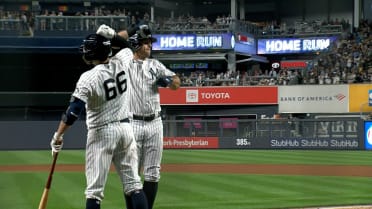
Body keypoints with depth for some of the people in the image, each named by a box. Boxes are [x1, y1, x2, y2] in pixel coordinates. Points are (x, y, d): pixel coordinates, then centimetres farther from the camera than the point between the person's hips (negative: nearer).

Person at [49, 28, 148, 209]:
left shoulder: (88, 78, -17)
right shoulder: (121, 63, -2)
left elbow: (74, 111, -21)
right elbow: (127, 45, 23)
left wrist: (58, 136, -13)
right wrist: (111, 35, 8)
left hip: (101, 133, -5)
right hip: (125, 129, 5)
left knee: (94, 189, -2)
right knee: (133, 184, 7)